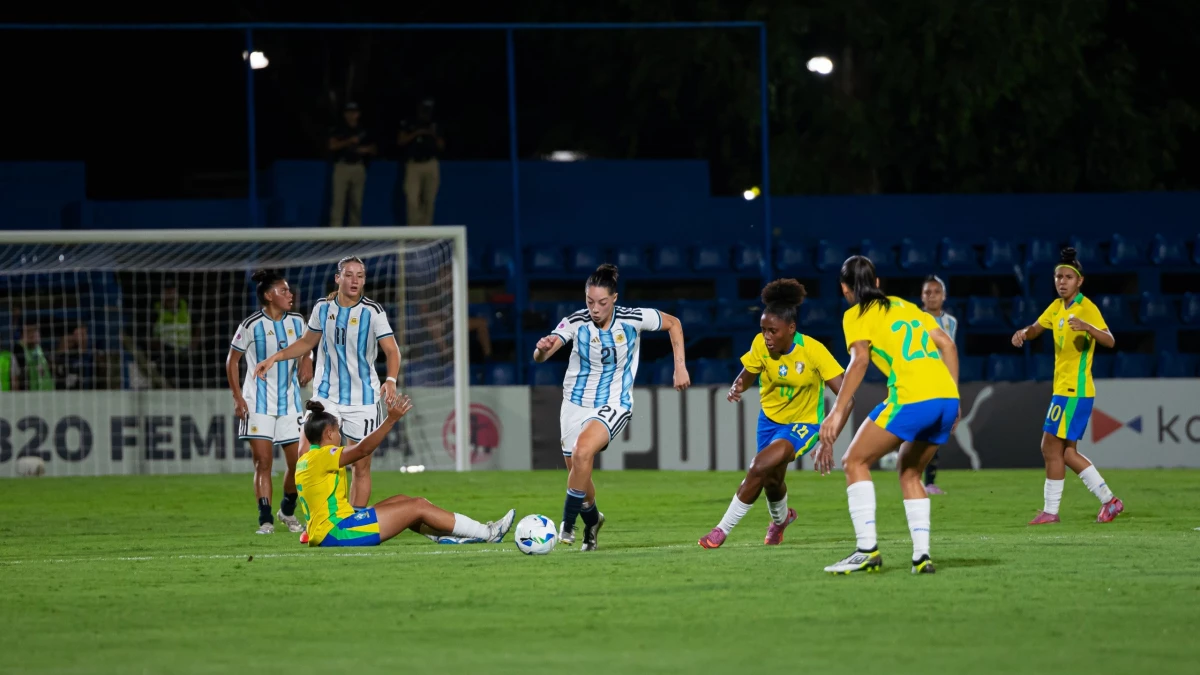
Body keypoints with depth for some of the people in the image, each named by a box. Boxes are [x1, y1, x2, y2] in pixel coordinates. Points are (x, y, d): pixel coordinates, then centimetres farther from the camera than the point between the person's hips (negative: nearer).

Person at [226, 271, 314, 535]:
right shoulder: (252, 326, -8)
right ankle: (266, 520, -8)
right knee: (263, 461, -9)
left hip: (289, 402, 4)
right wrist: (237, 397, -8)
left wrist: (306, 360, -2)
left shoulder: (296, 322, 5)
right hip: (258, 404, -4)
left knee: (299, 462, 1)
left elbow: (306, 346, 22)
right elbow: (232, 361, -1)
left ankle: (287, 511, 23)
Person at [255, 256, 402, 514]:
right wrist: (275, 357, 8)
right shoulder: (323, 308, 2)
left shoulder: (372, 311, -8)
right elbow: (307, 342, 19)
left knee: (361, 467, 2)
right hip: (326, 395, 2)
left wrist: (391, 380, -31)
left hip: (363, 399, -2)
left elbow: (392, 350, -13)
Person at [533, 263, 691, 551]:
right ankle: (592, 521, 41)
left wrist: (680, 367, -2)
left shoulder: (633, 320, -16)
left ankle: (568, 523, -17)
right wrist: (543, 348, -52)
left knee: (582, 452, -29)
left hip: (614, 405, -3)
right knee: (577, 473, 9)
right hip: (576, 404, 3)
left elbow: (673, 323, 3)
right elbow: (540, 357, -27)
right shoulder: (576, 322, -16)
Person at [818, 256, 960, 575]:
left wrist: (838, 411, -12)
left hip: (912, 399, -7)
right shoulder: (905, 306, 26)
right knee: (910, 473, 22)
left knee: (855, 462, 6)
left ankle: (867, 549, -6)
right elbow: (947, 344, 19)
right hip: (946, 397, 7)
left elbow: (860, 359, -8)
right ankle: (922, 555, 9)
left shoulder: (856, 315, 8)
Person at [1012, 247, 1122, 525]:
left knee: (1052, 448, -7)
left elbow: (1109, 341, -25)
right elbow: (1035, 329, 22)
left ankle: (1050, 510, 1)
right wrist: (1023, 333, -2)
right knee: (1066, 452, 11)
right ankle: (1109, 501, 17)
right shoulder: (1057, 307, 11)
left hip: (1074, 391, -9)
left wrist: (1088, 327, -45)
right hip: (1063, 388, 9)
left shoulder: (1087, 309, -14)